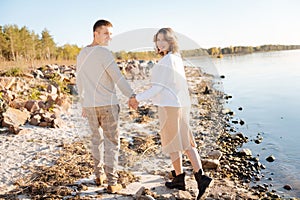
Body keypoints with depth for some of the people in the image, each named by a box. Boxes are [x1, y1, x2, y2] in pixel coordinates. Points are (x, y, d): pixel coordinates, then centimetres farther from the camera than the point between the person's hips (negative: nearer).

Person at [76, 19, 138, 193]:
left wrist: (84, 104, 22)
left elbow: (79, 82, 15)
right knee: (112, 142, 2)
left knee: (97, 139, 21)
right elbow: (117, 77, -24)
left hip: (90, 105, 7)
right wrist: (131, 95, -23)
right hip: (107, 104, -6)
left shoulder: (82, 55, 10)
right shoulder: (104, 53, -14)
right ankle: (112, 183, 4)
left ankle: (99, 175, 29)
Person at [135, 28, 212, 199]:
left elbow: (158, 87, -17)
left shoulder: (167, 60, -16)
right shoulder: (177, 58, 13)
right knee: (186, 143, 11)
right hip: (181, 104, 9)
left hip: (170, 106, -9)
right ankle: (201, 176, 7)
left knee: (173, 143, 5)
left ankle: (179, 179, 18)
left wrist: (138, 98, -11)